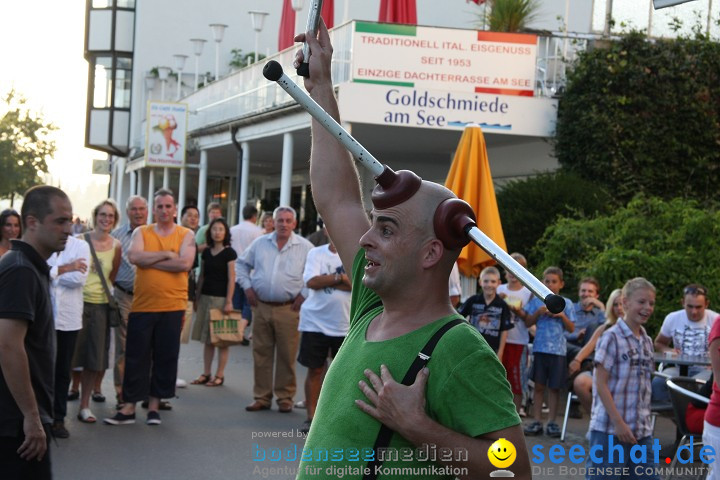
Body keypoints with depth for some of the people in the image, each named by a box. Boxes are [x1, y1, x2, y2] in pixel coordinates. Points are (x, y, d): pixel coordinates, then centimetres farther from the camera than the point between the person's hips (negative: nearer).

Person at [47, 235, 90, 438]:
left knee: (63, 371, 10)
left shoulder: (81, 246, 0)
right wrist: (64, 269, -15)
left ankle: (58, 419, 19)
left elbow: (79, 278, -12)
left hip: (69, 318, 1)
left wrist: (50, 272, -10)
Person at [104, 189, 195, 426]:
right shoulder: (141, 233, 6)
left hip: (172, 306, -1)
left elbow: (185, 263, -14)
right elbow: (134, 257, -12)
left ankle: (154, 405, 18)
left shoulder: (186, 235, 3)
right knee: (136, 357, 4)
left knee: (166, 358, 6)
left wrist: (148, 260, -11)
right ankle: (129, 407, 11)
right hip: (142, 305, 1)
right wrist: (166, 254, -11)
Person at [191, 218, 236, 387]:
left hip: (221, 298, -6)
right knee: (207, 339, 9)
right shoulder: (206, 252, 11)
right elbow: (202, 276, 16)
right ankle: (206, 374, 14)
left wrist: (229, 301, -14)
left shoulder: (229, 253, -5)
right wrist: (197, 296, 13)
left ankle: (219, 376, 4)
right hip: (206, 297, 6)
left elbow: (231, 279, -9)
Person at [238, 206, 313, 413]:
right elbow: (243, 264, 18)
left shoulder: (305, 247, 1)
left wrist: (304, 294, -5)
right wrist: (247, 287, 7)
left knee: (287, 356, 0)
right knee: (261, 354, 6)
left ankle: (285, 397, 11)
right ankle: (262, 397, 15)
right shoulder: (260, 243, 9)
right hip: (261, 307, 3)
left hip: (288, 309, -3)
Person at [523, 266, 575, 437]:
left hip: (558, 350, 0)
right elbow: (528, 322, 4)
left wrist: (562, 316, -10)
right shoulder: (537, 301, 7)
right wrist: (539, 312, -10)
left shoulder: (566, 303, 6)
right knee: (539, 385, 3)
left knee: (554, 387, 3)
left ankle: (551, 422, 9)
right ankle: (536, 421, 7)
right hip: (540, 348, 0)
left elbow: (571, 328, 5)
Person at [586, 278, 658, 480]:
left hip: (642, 431, 7)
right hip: (610, 429, -7)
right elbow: (601, 384, -12)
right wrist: (618, 423, -16)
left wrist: (645, 421, 11)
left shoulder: (646, 342, 11)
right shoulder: (611, 338, -9)